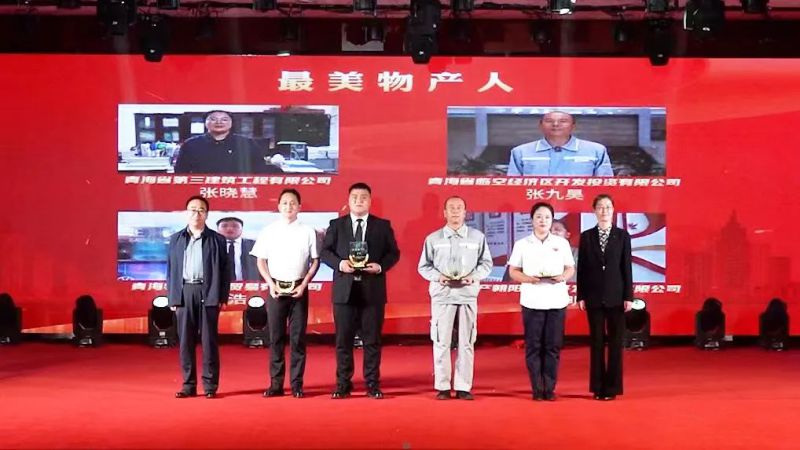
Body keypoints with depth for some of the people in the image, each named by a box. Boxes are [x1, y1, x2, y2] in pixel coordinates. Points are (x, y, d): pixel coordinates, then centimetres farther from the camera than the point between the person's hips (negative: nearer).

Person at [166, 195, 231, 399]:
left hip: (208, 294, -2)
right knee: (185, 340, 4)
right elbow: (171, 269, 11)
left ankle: (210, 385, 5)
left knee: (209, 340, 0)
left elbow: (225, 270, 3)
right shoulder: (176, 239, 13)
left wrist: (222, 297, -4)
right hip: (184, 293, 2)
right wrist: (172, 297, 4)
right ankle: (189, 384, 11)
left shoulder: (217, 239, 5)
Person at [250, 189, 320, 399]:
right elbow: (261, 261, 6)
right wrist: (271, 284, -6)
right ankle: (276, 384, 10)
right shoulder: (268, 231, 4)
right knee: (276, 337, 4)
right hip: (276, 288, 1)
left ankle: (297, 384, 8)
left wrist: (303, 285, -6)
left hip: (299, 289, -1)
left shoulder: (308, 232, 2)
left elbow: (315, 261, 4)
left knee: (298, 338, 2)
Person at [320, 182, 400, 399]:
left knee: (372, 339, 4)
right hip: (344, 290, 0)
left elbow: (394, 253, 6)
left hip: (372, 290, 0)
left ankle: (372, 384, 12)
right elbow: (324, 251, 6)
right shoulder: (336, 225, 8)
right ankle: (343, 384, 12)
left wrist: (380, 266, -12)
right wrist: (339, 263, -12)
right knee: (343, 339, 4)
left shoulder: (383, 225, 7)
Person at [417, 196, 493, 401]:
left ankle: (463, 387, 8)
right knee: (441, 342, 0)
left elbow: (486, 263, 9)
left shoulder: (477, 237, 6)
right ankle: (442, 386, 7)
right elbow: (423, 266, 8)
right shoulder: (433, 238, 5)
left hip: (468, 294, 1)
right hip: (442, 294, 0)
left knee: (466, 342, 2)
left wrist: (473, 276, -8)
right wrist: (438, 276, -10)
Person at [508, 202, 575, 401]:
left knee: (553, 346, 0)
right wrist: (528, 278, -13)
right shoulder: (522, 244, 6)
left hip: (557, 301, 1)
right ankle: (537, 389, 6)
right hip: (532, 301, -1)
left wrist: (563, 277, -10)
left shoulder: (562, 243, 10)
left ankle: (550, 388, 8)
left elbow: (570, 268, 11)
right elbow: (513, 271, 5)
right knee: (533, 346, -1)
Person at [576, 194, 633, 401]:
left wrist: (629, 296, -5)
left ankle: (612, 387, 10)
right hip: (594, 297, 1)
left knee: (615, 342, 3)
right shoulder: (586, 236, 4)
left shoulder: (622, 236, 2)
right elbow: (581, 268, 3)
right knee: (596, 341, 5)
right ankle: (598, 387, 12)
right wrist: (581, 296, -1)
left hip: (616, 296, -1)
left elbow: (627, 267, 0)